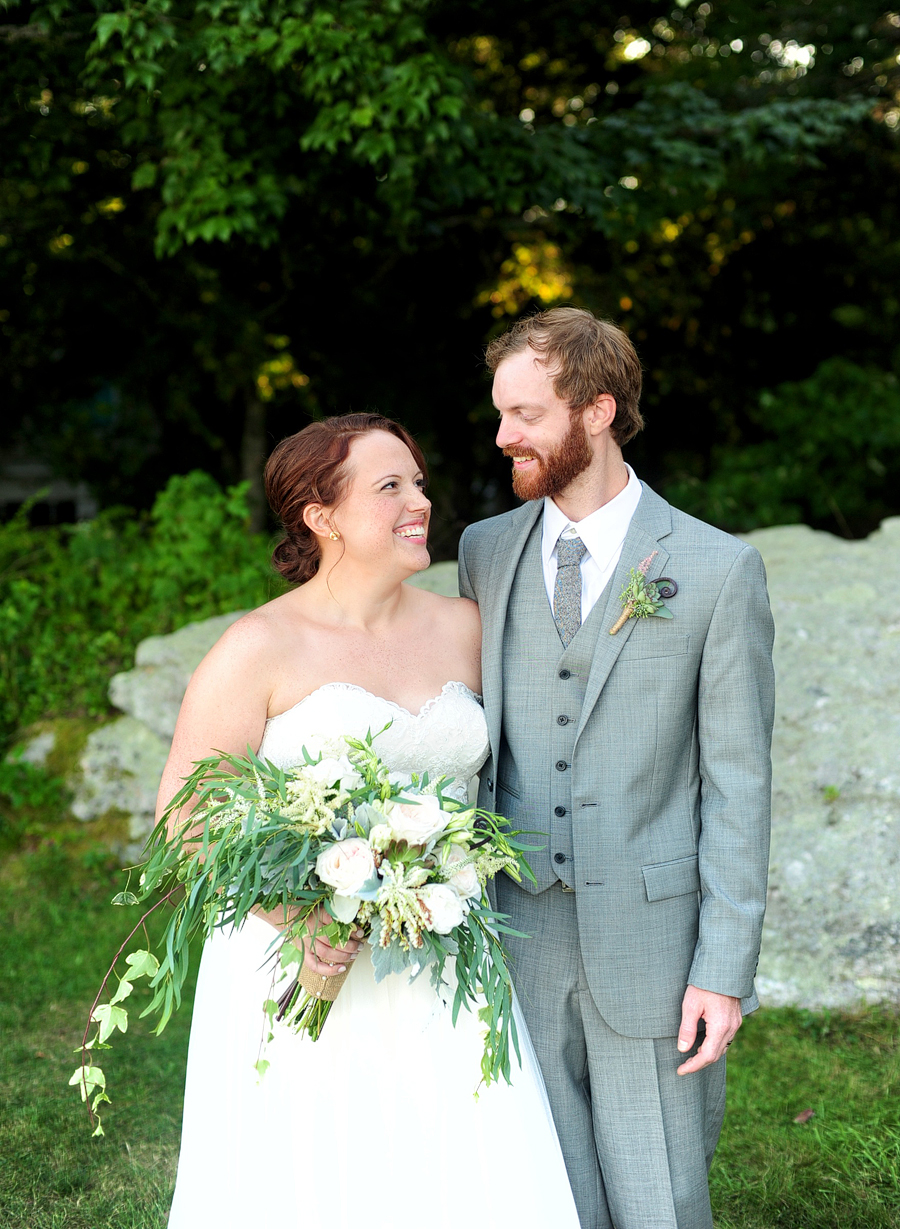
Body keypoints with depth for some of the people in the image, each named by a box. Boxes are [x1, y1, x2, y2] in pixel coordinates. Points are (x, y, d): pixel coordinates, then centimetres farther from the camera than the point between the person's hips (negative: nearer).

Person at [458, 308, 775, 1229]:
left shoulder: (717, 568, -6)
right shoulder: (484, 551, 5)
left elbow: (738, 782, -6)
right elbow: (475, 738, 11)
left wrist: (726, 970, -9)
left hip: (650, 937, -3)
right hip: (517, 933, 3)